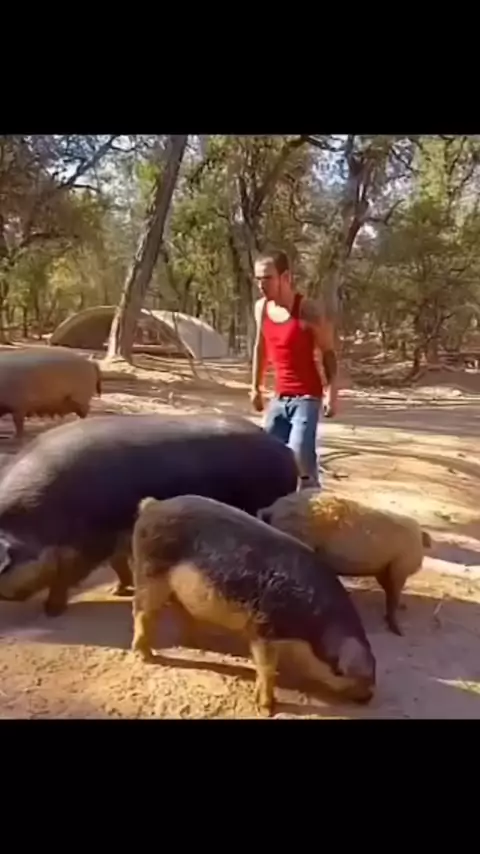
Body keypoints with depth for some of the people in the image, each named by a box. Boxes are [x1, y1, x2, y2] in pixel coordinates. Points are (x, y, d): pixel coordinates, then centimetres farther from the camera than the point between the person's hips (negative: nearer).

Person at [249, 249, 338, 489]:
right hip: (279, 398, 6)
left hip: (307, 397, -6)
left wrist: (332, 391, -17)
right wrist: (255, 386, 19)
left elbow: (328, 352, -9)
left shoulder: (308, 309, -14)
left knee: (299, 455, -19)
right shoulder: (261, 308, 3)